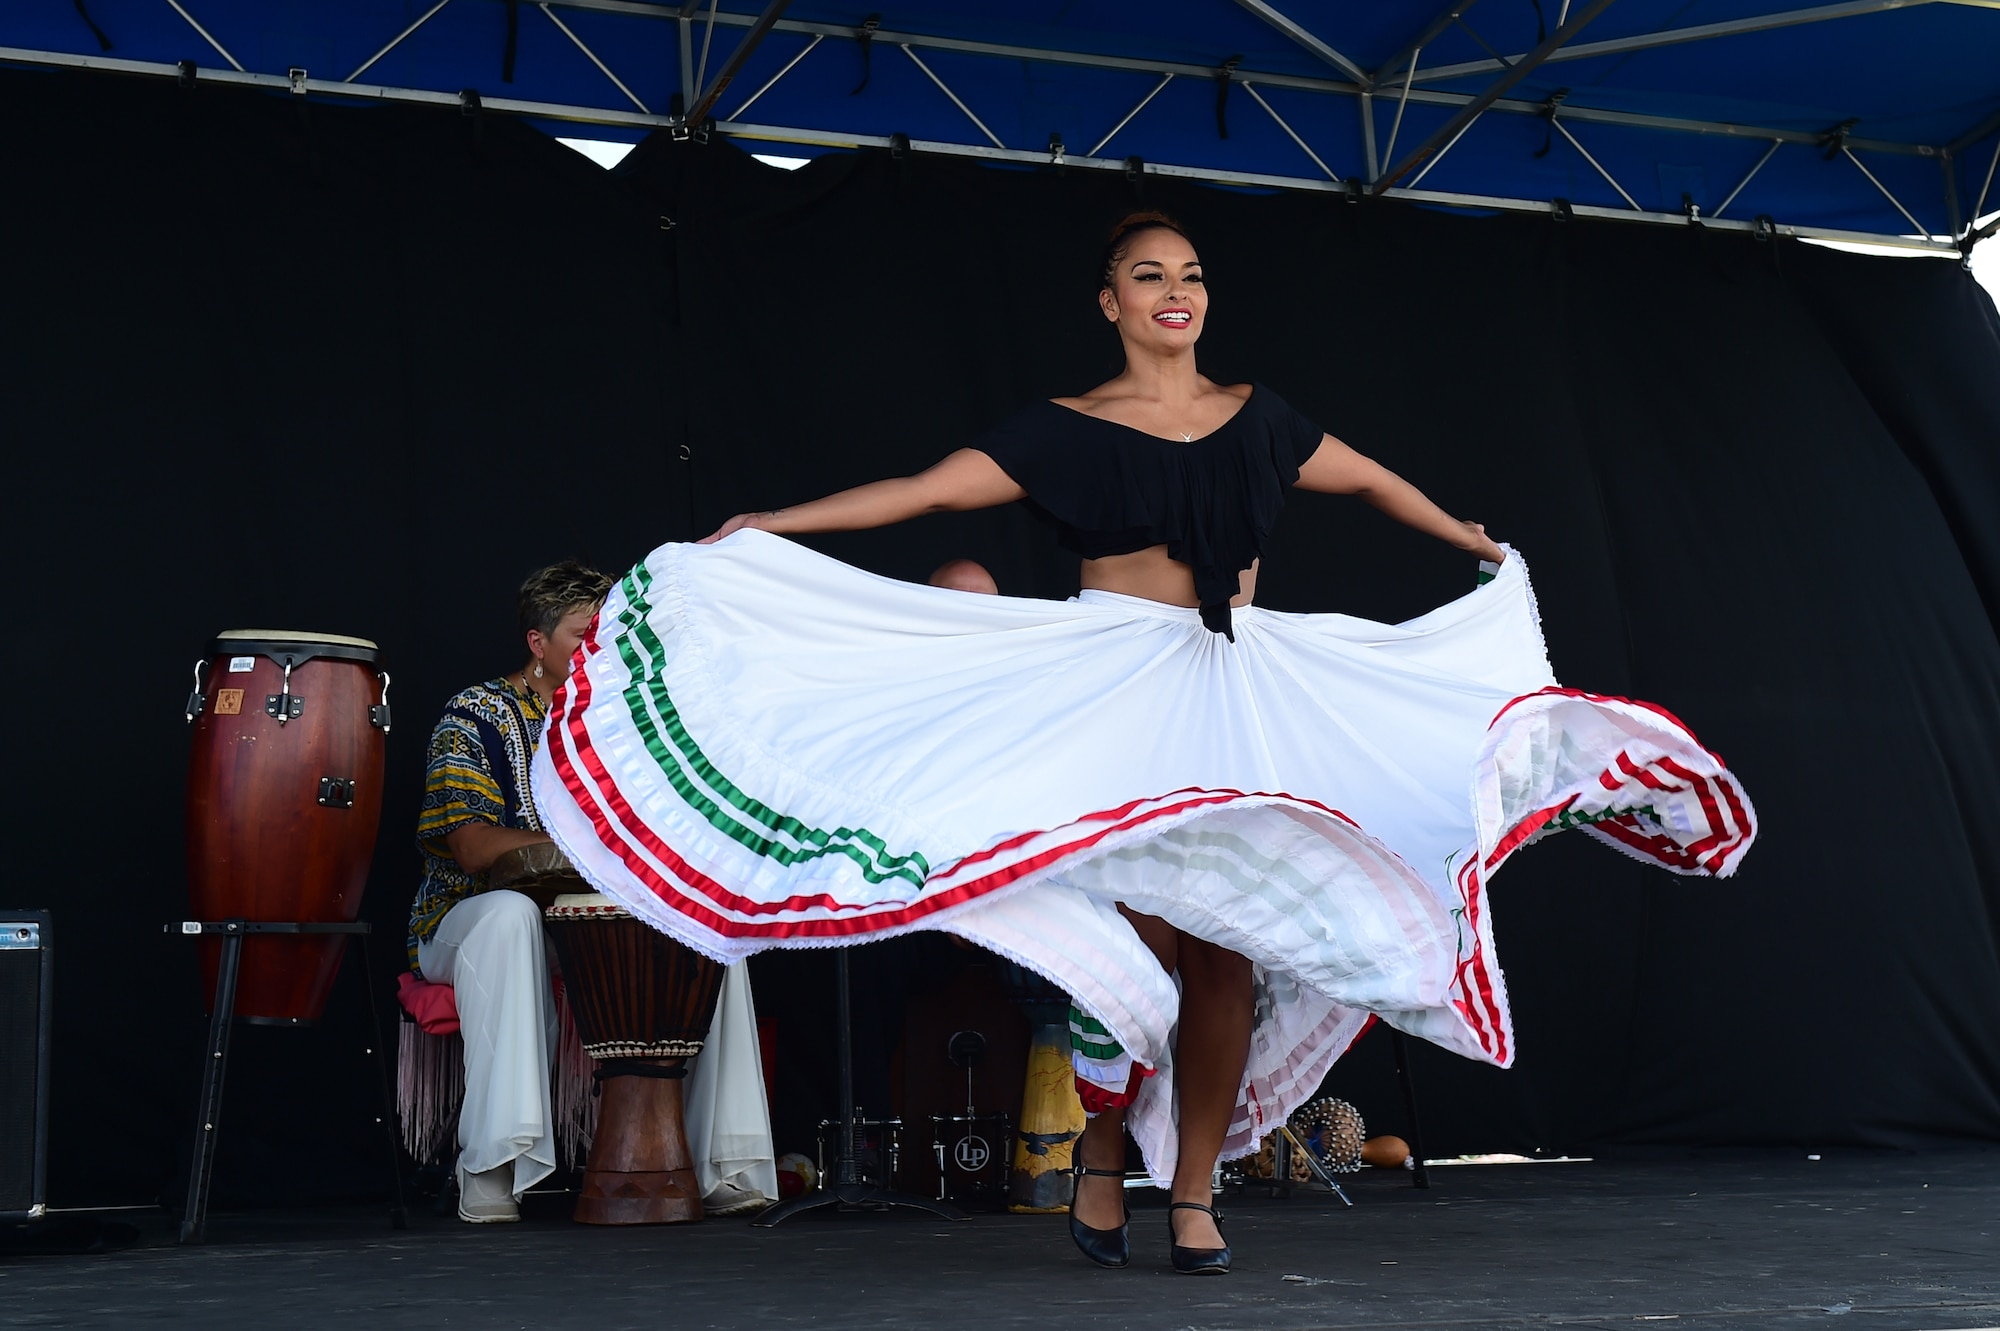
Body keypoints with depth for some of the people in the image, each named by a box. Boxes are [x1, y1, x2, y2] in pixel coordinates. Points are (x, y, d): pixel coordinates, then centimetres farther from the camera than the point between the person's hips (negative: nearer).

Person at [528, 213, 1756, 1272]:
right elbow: (927, 490, -2)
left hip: (1242, 692, 3)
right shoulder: (1066, 426, 3)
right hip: (1114, 692, -3)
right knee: (1139, 937, -12)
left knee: (1227, 946, -4)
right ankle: (1104, 1164, 7)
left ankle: (1195, 1190, 4)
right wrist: (770, 528, -10)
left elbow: (1371, 480, 29)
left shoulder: (1257, 417, 14)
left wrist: (1475, 543, 41)